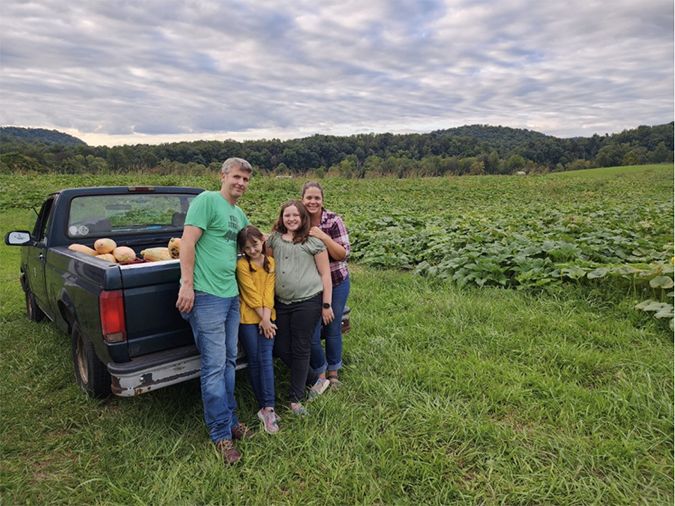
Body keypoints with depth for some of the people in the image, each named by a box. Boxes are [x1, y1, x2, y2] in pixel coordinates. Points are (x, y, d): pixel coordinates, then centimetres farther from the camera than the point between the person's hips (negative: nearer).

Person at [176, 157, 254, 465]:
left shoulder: (240, 214, 17)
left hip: (232, 294, 9)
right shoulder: (207, 200, -8)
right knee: (214, 366, -2)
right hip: (206, 296, -9)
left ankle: (229, 421, 30)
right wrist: (187, 284, -20)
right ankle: (221, 434, 12)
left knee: (228, 361, 16)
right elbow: (187, 242, -15)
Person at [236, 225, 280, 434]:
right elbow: (252, 295, -10)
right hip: (248, 318, -2)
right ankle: (264, 406, 11)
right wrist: (262, 319, -11)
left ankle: (268, 408, -6)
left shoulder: (271, 263, 6)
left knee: (266, 359, -6)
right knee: (254, 361, 1)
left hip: (267, 318, 2)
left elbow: (269, 292, -2)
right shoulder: (242, 265, -6)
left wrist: (266, 317, -12)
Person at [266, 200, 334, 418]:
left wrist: (326, 305, -5)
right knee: (281, 349, 8)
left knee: (300, 350, 2)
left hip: (308, 302, -5)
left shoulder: (313, 242, -2)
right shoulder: (274, 238, 9)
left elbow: (325, 274, -1)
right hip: (281, 303, 5)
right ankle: (316, 381, 27)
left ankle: (296, 399, 17)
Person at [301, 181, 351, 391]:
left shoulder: (333, 220, -14)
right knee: (311, 333, 0)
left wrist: (322, 236, -29)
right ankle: (320, 373, 26)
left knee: (333, 329, 13)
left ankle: (333, 373, 35)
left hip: (336, 283, -1)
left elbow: (343, 254, -16)